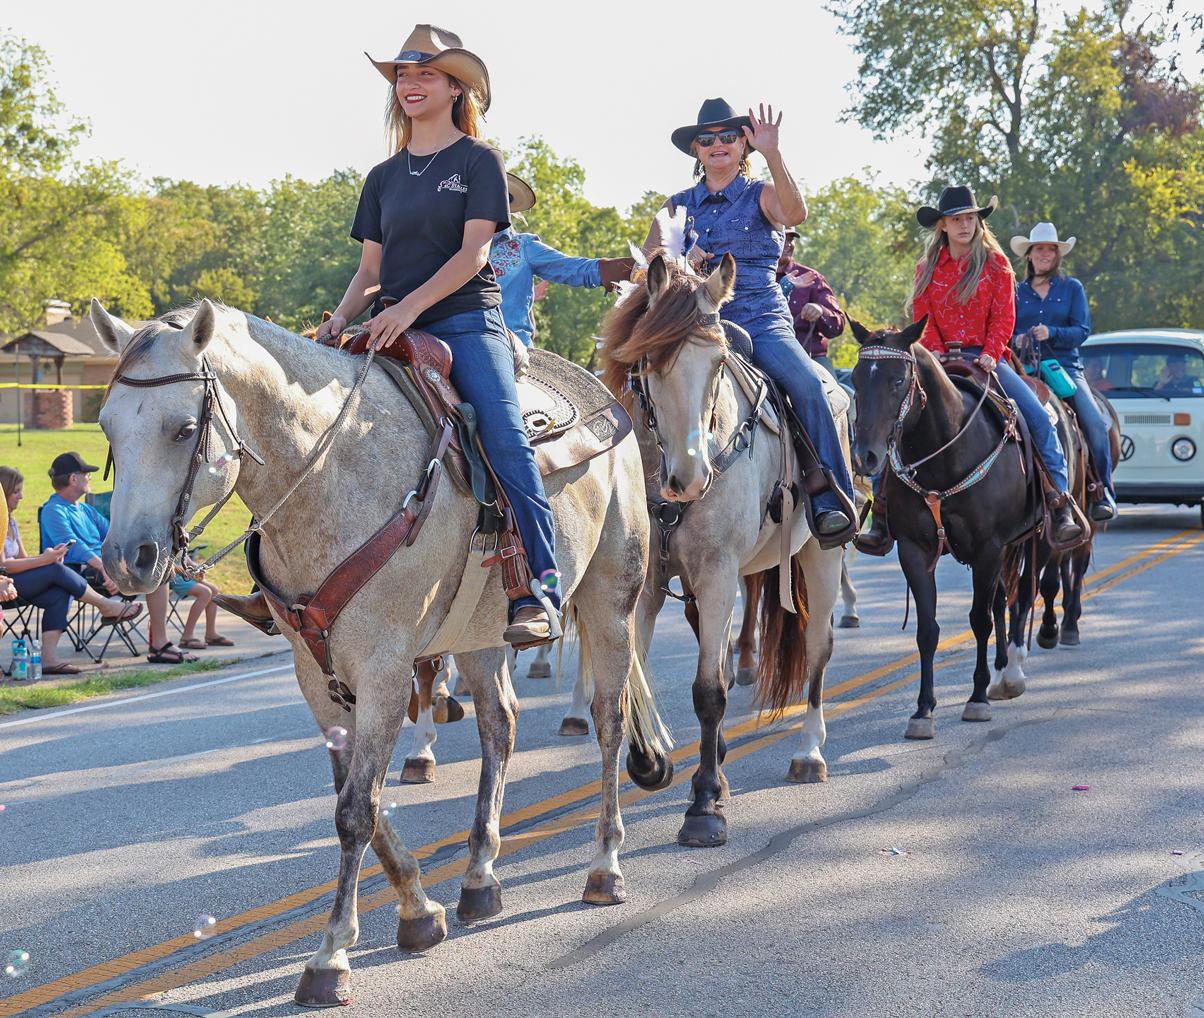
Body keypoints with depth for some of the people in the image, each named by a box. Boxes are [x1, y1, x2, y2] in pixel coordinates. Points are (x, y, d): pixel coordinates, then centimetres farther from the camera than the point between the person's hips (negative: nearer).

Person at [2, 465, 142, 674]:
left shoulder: (10, 521, 18)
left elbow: (23, 558, 17)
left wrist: (50, 555, -4)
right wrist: (44, 560, -20)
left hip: (19, 581, 9)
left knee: (60, 595, -15)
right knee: (55, 570, -22)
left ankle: (49, 658, -24)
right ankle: (106, 606, -9)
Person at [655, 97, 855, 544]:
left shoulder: (761, 194, 8)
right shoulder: (679, 205, 17)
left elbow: (795, 214, -15)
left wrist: (772, 154, -25)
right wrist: (680, 261, -9)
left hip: (761, 319, -2)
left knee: (806, 382, -30)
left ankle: (831, 502, -28)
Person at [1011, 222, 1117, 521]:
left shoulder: (1073, 288, 11)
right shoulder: (1017, 291, 14)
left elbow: (1082, 330, 2)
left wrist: (1051, 333, -16)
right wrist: (1017, 340, -10)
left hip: (1065, 367, -1)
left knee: (1096, 423, -20)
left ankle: (1102, 493, -8)